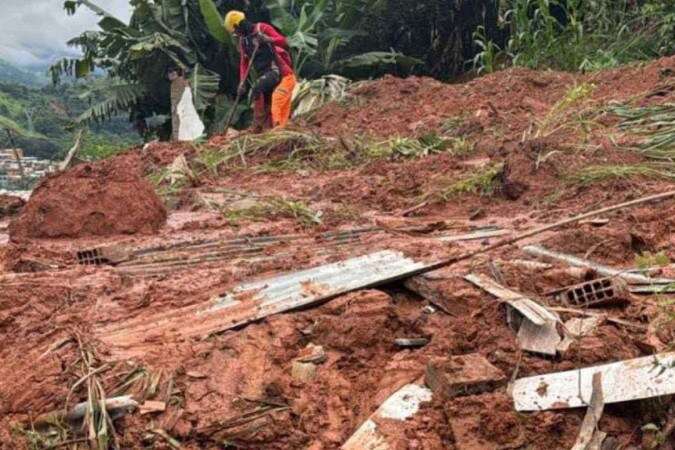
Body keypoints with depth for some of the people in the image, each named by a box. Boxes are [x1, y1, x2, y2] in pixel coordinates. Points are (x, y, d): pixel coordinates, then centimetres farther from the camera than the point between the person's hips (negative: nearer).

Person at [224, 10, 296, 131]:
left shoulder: (262, 28, -6)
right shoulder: (242, 41, 14)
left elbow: (283, 42, -14)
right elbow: (244, 63, 14)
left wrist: (269, 40, -31)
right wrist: (242, 83, 3)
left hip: (276, 69, -7)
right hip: (264, 74, 8)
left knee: (257, 88, -26)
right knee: (266, 106, 7)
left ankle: (259, 125, -22)